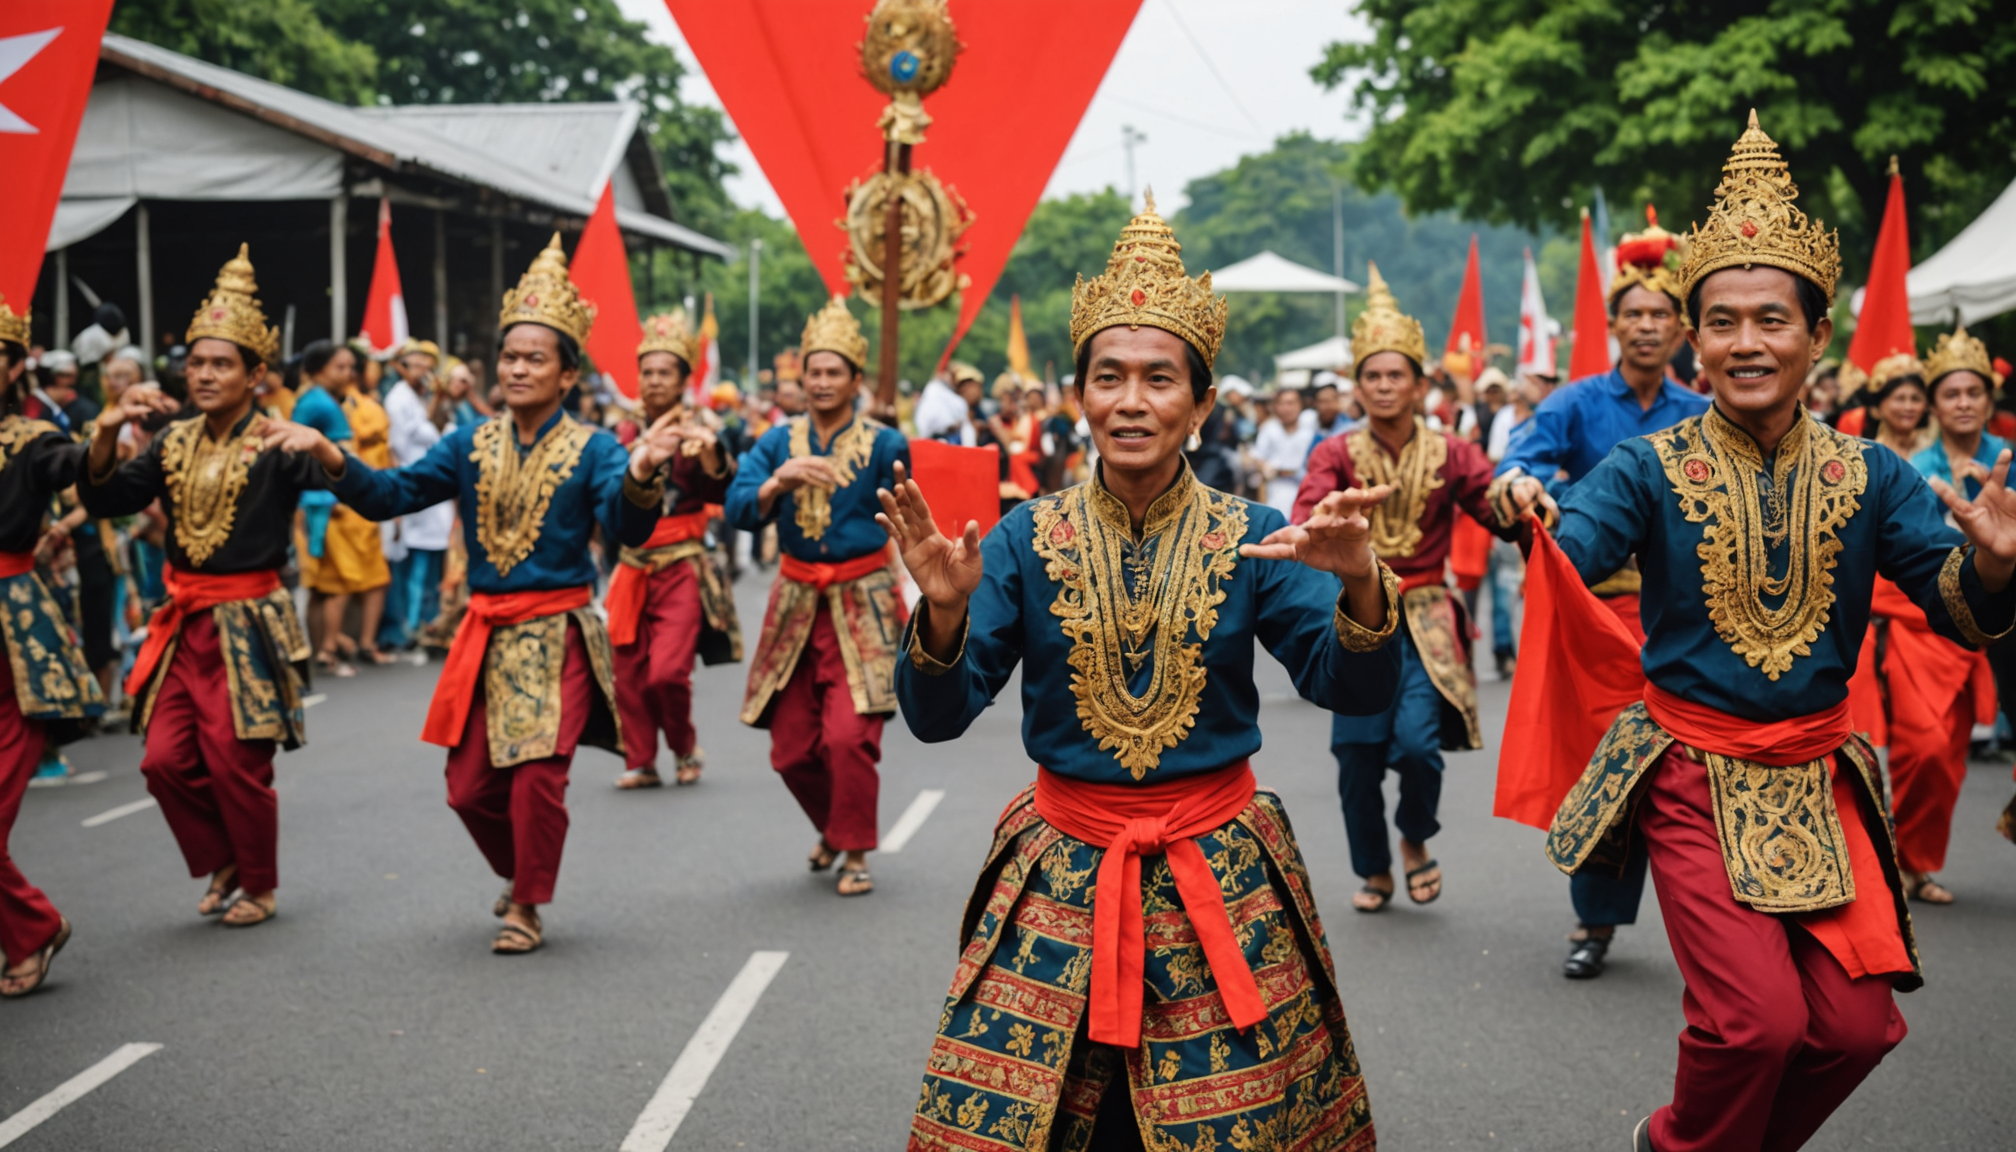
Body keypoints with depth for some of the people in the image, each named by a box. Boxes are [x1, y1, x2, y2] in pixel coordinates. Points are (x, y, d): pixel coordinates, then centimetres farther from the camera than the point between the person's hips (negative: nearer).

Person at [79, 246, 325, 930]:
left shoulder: (275, 444, -9)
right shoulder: (175, 443, 8)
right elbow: (103, 499, 5)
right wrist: (108, 432, -9)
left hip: (248, 623, -5)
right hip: (183, 622, 6)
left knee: (236, 764, -1)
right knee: (166, 761, 3)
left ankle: (259, 886, 21)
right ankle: (224, 863, 26)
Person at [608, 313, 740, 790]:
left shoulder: (695, 435, -4)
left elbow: (720, 492, -22)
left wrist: (710, 452, -40)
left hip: (683, 568, -4)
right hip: (633, 567, 4)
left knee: (667, 671, -13)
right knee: (629, 671, 1)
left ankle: (686, 747, 12)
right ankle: (641, 762, 15)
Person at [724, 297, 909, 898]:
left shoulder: (883, 443, -4)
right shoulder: (779, 441, 4)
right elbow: (738, 509, -9)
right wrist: (781, 479, -23)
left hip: (860, 602, -3)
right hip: (796, 601, 4)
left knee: (849, 736, -14)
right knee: (791, 749, 6)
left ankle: (855, 852, 6)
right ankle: (831, 827, 35)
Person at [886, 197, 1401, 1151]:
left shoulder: (1251, 539, -2)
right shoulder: (1027, 537, -1)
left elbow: (1354, 692, -10)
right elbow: (935, 719, -6)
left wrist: (1359, 588, -30)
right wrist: (944, 612, -25)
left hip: (1220, 874, 0)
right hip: (1061, 869, 1)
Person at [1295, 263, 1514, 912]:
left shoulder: (1450, 456, 1)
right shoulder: (1336, 455, -2)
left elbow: (1503, 514, -6)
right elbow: (1306, 518, -19)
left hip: (1425, 620, 0)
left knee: (1417, 741, -17)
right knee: (1356, 757, 0)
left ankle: (1415, 840, 15)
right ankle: (1373, 871, 24)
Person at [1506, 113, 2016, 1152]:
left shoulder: (1868, 475, 1)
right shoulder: (1650, 468, -7)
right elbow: (1567, 556, -22)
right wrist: (1531, 523, -45)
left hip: (1819, 777, 4)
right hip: (1696, 773, -3)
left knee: (1856, 1025, -1)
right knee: (1758, 1018, -14)